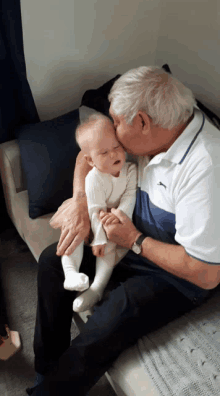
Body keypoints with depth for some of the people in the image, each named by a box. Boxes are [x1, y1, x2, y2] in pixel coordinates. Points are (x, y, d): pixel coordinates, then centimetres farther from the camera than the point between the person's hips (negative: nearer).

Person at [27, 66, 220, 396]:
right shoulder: (155, 132, -8)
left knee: (95, 340, -22)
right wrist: (81, 205, -11)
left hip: (177, 275, -7)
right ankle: (48, 368, 20)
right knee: (52, 260, 5)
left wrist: (134, 240, -21)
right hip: (134, 239, 8)